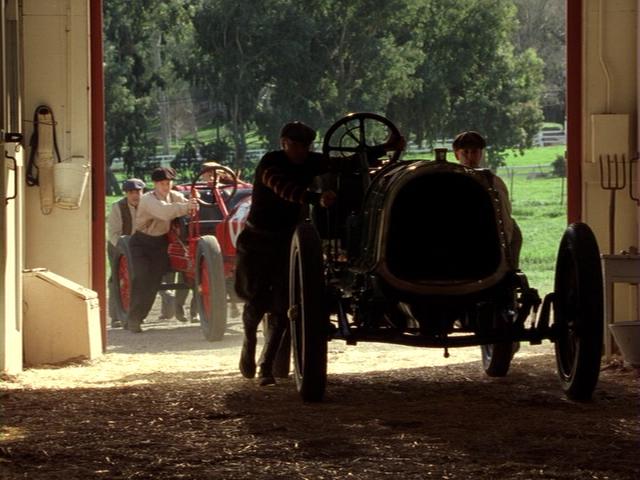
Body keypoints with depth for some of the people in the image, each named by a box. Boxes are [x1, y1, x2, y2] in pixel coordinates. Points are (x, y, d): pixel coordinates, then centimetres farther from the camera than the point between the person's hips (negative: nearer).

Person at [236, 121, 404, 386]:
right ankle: (249, 343, 31)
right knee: (257, 301, -2)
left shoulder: (311, 163, -1)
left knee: (282, 306, -6)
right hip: (257, 241, -4)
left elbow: (349, 163, 4)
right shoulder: (270, 163, -19)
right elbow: (285, 189, -38)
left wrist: (385, 148, -4)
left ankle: (267, 367, 3)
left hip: (287, 240, 4)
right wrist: (318, 199, -54)